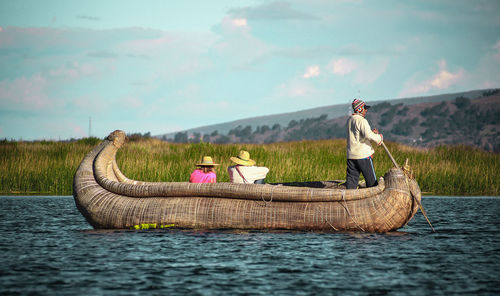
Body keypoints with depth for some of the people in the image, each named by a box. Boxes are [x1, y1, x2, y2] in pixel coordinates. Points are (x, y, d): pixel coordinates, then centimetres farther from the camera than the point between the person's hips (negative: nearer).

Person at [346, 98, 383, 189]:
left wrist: (372, 132, 12)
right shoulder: (361, 120, -14)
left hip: (351, 155, 7)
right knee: (371, 180, 2)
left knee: (351, 178, 6)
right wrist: (379, 137, -10)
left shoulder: (350, 120, 14)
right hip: (363, 155, -7)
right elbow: (368, 135, -26)